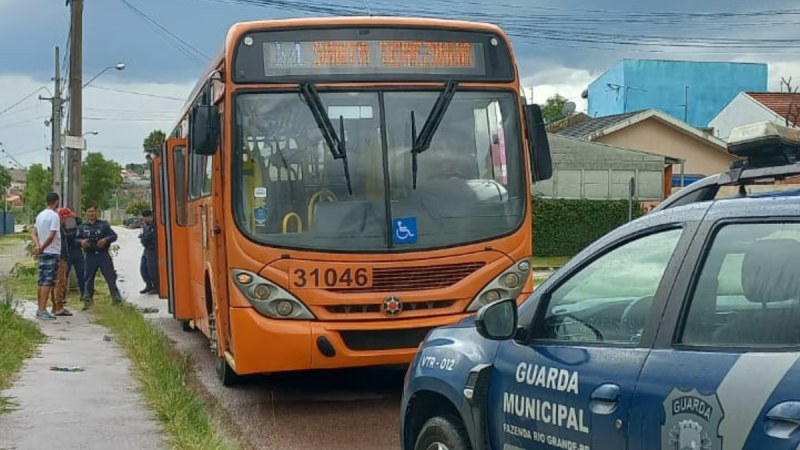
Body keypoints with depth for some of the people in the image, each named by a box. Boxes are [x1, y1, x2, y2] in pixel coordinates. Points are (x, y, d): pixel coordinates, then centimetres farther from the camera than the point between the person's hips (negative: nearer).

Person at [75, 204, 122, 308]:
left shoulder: (103, 224, 6)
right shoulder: (83, 227, 11)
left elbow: (114, 236, 3)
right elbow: (76, 239, 9)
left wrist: (106, 240, -16)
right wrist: (81, 241, -14)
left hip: (103, 254, -2)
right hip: (90, 256, 2)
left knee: (110, 276, -5)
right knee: (89, 278, 4)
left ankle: (116, 297, 0)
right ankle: (87, 300, 13)